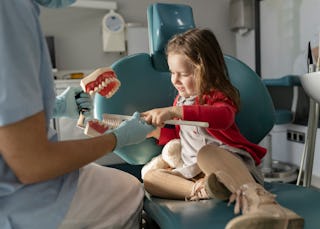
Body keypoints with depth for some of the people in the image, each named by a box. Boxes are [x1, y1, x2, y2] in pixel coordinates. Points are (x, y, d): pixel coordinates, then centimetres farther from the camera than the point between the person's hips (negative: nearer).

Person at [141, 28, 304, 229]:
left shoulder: (217, 96, -3)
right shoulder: (180, 100, 23)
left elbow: (223, 117, -30)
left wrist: (175, 111, -36)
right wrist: (155, 131, 15)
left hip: (230, 161, -7)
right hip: (192, 171, 8)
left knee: (207, 152, -40)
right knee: (150, 176, -11)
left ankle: (260, 203, -61)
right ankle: (199, 190, -37)